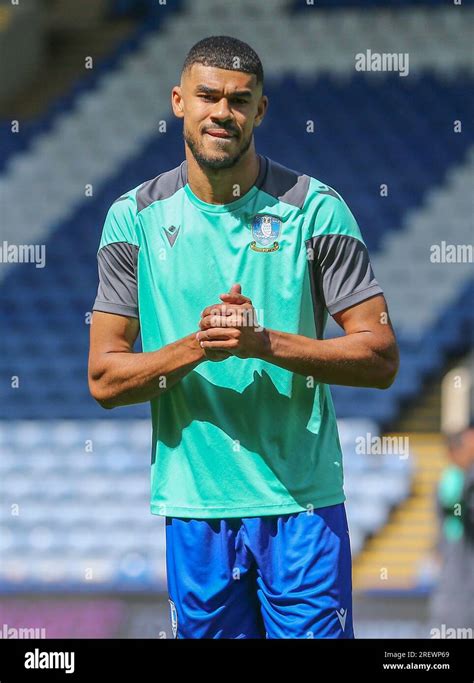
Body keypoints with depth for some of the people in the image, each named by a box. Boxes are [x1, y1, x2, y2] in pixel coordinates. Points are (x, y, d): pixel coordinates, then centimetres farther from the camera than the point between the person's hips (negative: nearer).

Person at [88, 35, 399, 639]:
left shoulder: (315, 209, -1)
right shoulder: (134, 218, 3)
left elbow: (380, 357, -4)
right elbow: (105, 378, 2)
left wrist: (266, 343, -18)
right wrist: (196, 347, -16)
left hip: (303, 504, -1)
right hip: (193, 507, 2)